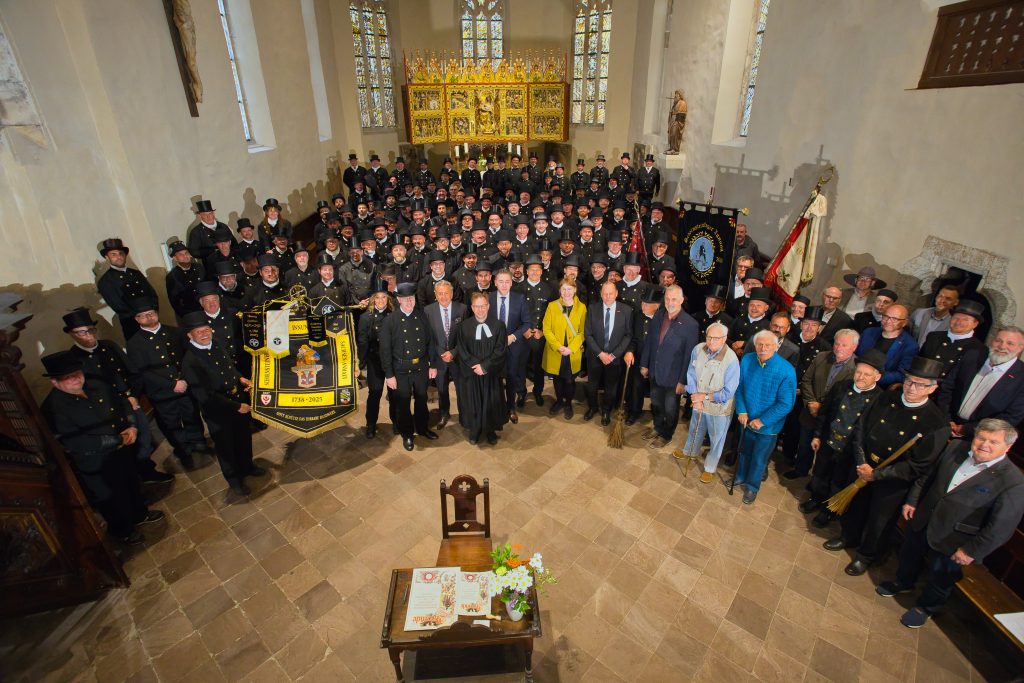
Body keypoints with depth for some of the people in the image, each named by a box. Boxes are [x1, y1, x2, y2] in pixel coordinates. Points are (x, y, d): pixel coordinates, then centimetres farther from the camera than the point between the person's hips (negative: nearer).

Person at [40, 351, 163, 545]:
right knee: (111, 499, 17)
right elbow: (75, 444, -29)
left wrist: (132, 426, -11)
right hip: (96, 466, -6)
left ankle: (139, 514, 53)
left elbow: (122, 402, 7)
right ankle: (122, 531, 43)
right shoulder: (53, 409, -24)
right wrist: (117, 440, -24)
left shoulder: (96, 386, -6)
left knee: (132, 484, 27)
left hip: (123, 453, 6)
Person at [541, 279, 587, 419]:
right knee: (557, 378, 13)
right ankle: (559, 401, 37)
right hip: (555, 352, 1)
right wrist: (558, 346, -14)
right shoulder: (552, 306, -2)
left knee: (570, 380, 5)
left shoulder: (581, 307, -1)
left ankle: (568, 404, 30)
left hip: (573, 353, -1)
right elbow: (546, 329, -4)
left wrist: (571, 348, -14)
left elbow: (582, 331, -3)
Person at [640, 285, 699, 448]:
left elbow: (689, 355, -16)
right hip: (655, 372, 5)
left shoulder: (690, 324, -20)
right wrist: (644, 364, 6)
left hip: (673, 377, -4)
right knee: (656, 404, 23)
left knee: (670, 409, 16)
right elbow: (649, 341, 4)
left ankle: (666, 435, 39)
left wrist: (683, 381, -13)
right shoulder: (658, 316, -4)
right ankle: (657, 428, 48)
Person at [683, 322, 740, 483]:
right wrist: (696, 398, -15)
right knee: (695, 429, 28)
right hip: (699, 403, 4)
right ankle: (689, 451, 56)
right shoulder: (698, 349, -15)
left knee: (716, 439, 16)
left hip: (719, 407, -4)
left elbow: (728, 392, -22)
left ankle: (710, 468, 38)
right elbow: (691, 375, -6)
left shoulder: (731, 360, -28)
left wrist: (705, 396, -21)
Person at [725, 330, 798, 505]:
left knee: (759, 458, 17)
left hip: (768, 425, -3)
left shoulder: (786, 371, -26)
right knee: (744, 450, 25)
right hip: (747, 419, 4)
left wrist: (762, 421, -20)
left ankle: (752, 487, 40)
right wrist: (741, 411, -11)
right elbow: (739, 387, -2)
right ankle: (740, 476, 50)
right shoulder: (747, 360, -13)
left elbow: (786, 404, -21)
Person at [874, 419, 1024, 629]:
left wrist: (972, 551, -15)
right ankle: (903, 582, 55)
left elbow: (1001, 525, -18)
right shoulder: (956, 448, -8)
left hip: (952, 542, -5)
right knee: (909, 555, 27)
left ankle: (925, 607, 45)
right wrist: (912, 500, 6)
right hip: (923, 520, 5)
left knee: (941, 578, 18)